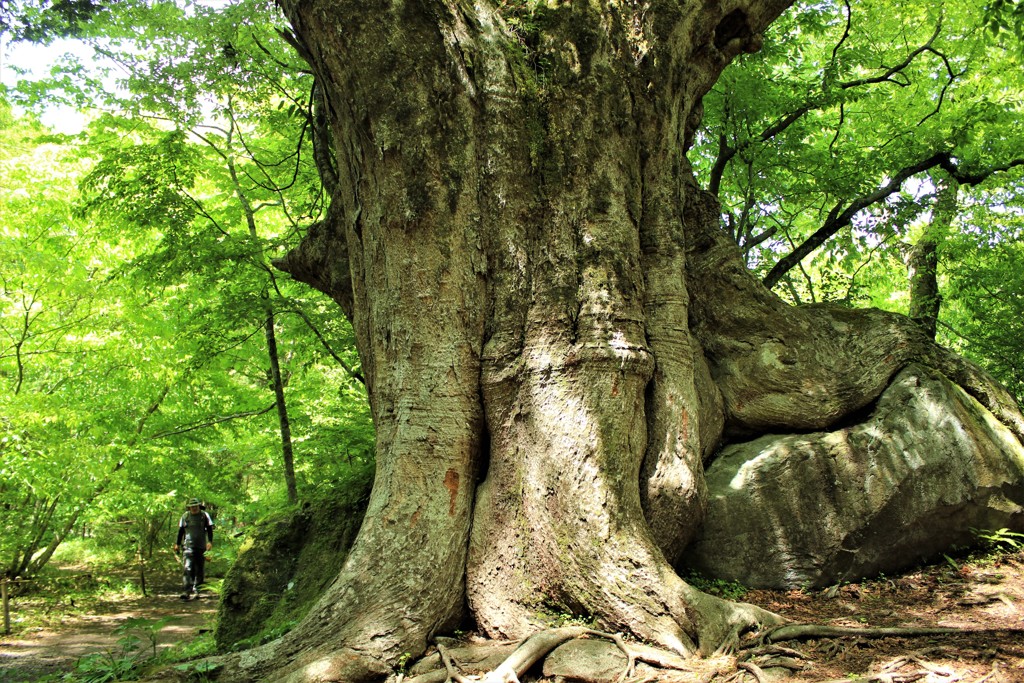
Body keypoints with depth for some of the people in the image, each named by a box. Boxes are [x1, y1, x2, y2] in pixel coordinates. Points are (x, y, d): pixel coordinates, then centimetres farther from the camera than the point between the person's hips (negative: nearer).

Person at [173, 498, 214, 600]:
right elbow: (180, 530, 17)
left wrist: (210, 542, -8)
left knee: (199, 569, 5)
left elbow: (209, 529, 4)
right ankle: (187, 591, -18)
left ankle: (196, 590, 15)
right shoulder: (185, 516, 9)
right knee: (187, 568, -13)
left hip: (201, 546, 0)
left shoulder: (204, 516, 5)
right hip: (188, 546, 0)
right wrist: (177, 544, 16)